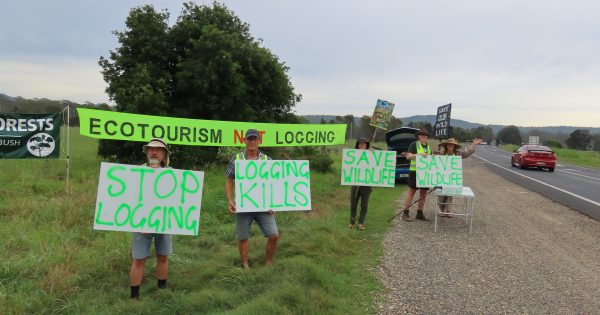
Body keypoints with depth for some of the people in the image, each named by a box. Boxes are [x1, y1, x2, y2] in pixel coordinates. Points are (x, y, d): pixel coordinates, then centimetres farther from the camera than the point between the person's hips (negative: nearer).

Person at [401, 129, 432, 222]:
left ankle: (419, 213, 17)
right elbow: (408, 156, -11)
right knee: (411, 192, -4)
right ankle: (406, 213, 0)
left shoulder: (428, 147, 17)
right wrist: (419, 154, -24)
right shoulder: (414, 144, -2)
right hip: (415, 171, -6)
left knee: (423, 193, 8)